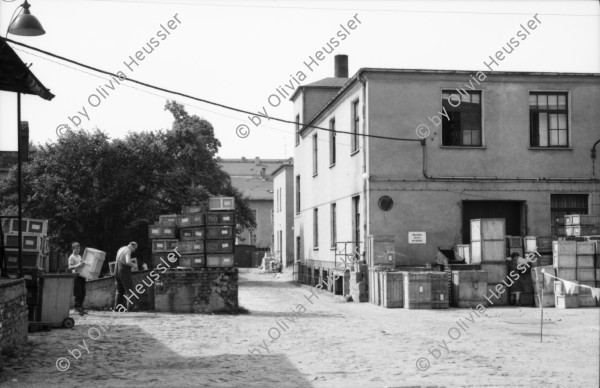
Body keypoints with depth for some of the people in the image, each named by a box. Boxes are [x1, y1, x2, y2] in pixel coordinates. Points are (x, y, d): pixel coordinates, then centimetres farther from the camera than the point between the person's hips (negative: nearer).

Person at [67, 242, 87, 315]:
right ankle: (77, 307, -8)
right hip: (76, 276, -7)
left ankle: (80, 308, 11)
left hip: (82, 276, 7)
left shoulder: (79, 256, 21)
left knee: (83, 293, 6)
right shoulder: (71, 257, -2)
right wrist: (78, 265, -24)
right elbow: (70, 267, -12)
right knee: (78, 293, -11)